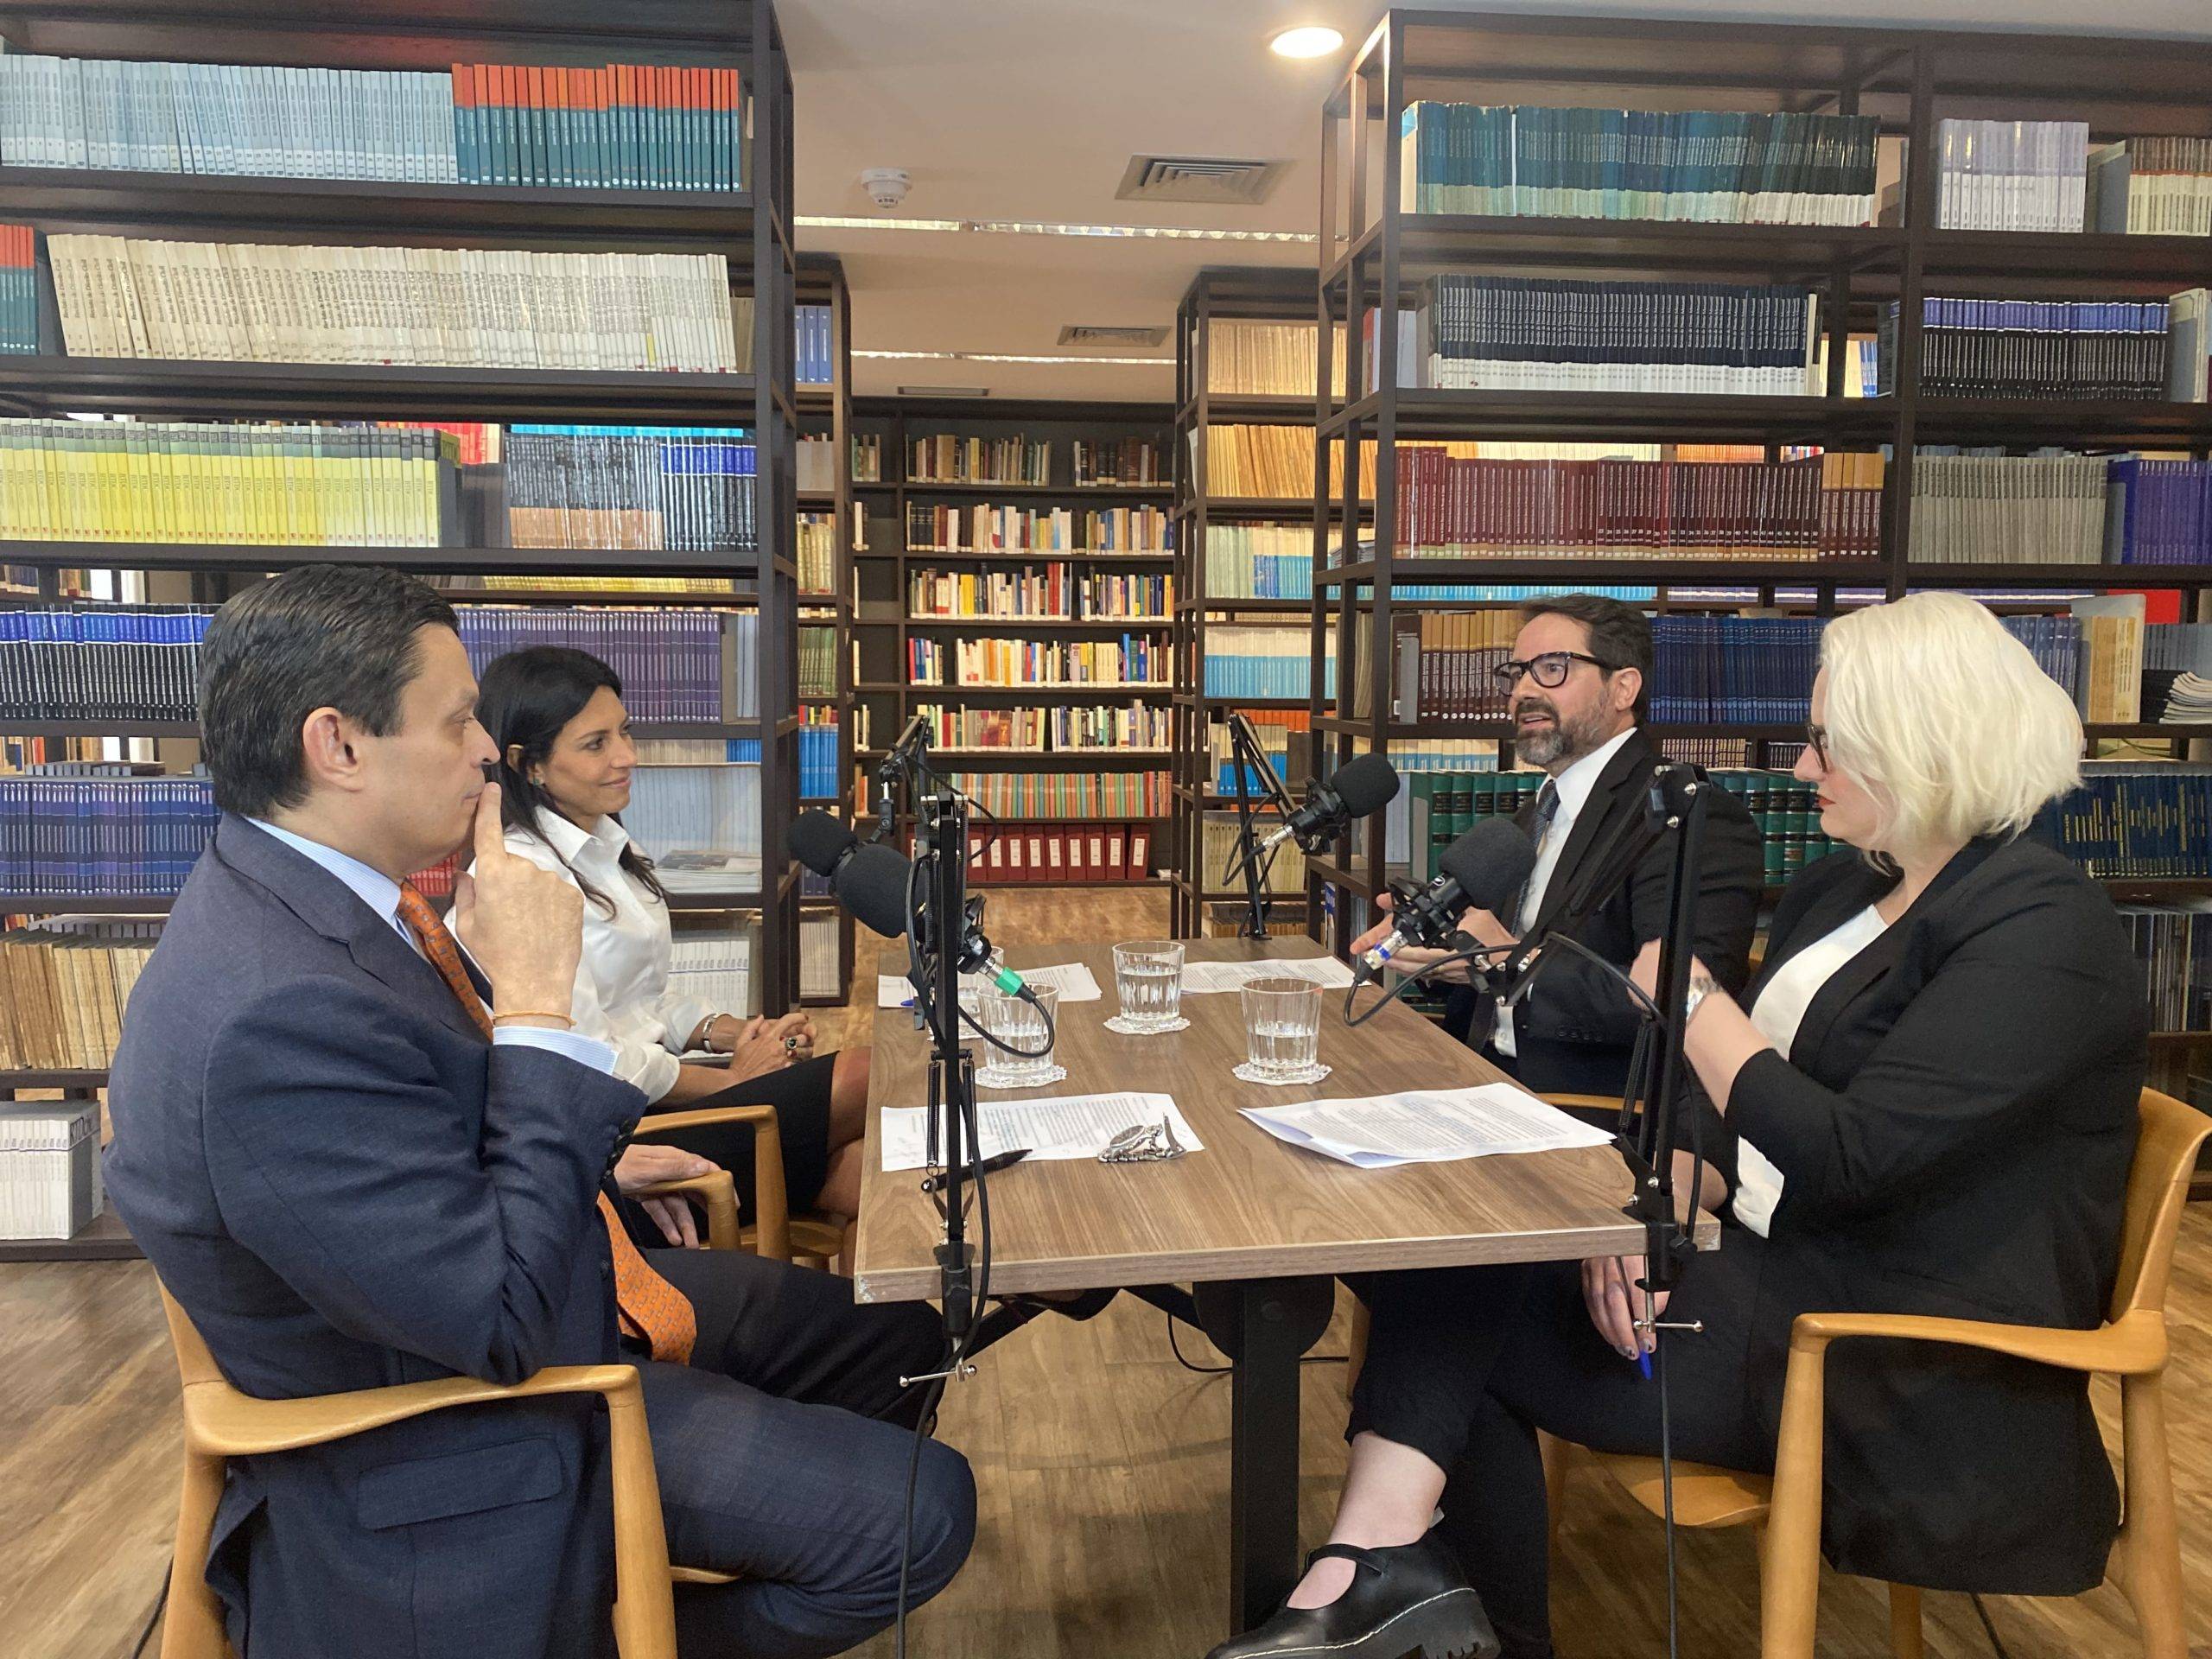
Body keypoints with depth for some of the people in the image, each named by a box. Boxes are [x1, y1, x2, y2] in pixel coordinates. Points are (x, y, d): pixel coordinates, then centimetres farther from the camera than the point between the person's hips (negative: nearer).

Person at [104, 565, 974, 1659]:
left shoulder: (304, 896, -2)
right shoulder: (273, 1019, -35)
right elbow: (511, 1320, -32)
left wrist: (594, 1160, 9)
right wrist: (536, 1002, -31)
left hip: (527, 1299, 10)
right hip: (468, 1435, -9)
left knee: (897, 1335, 12)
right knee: (916, 1512, -13)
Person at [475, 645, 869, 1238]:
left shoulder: (608, 847, 13)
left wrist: (729, 1031, 0)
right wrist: (734, 1076, -10)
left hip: (653, 1086, 8)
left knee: (856, 1177, -15)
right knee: (863, 1078, -17)